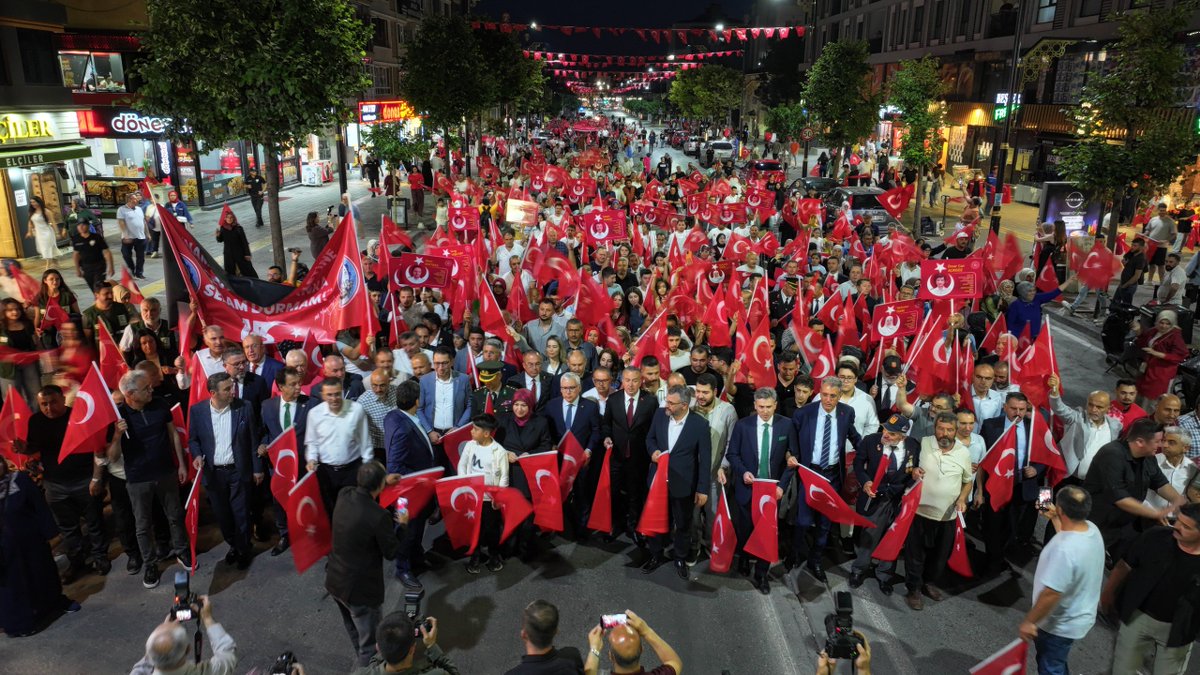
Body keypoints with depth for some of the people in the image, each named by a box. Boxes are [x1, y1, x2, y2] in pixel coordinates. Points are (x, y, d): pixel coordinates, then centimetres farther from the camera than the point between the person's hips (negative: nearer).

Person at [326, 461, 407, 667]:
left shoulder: (344, 495, -11)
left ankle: (364, 662, 55)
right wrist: (402, 524, -3)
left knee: (354, 630, 32)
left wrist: (385, 482, 19)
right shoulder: (379, 516, -31)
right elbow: (391, 552, -16)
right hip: (360, 588, -8)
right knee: (370, 644, 12)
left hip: (334, 579, 9)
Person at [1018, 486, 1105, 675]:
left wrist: (1029, 621, -22)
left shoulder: (1064, 550, -39)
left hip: (1060, 624, -8)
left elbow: (1051, 594, -34)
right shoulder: (1091, 529, -10)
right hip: (1078, 616, 8)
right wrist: (1054, 518, 23)